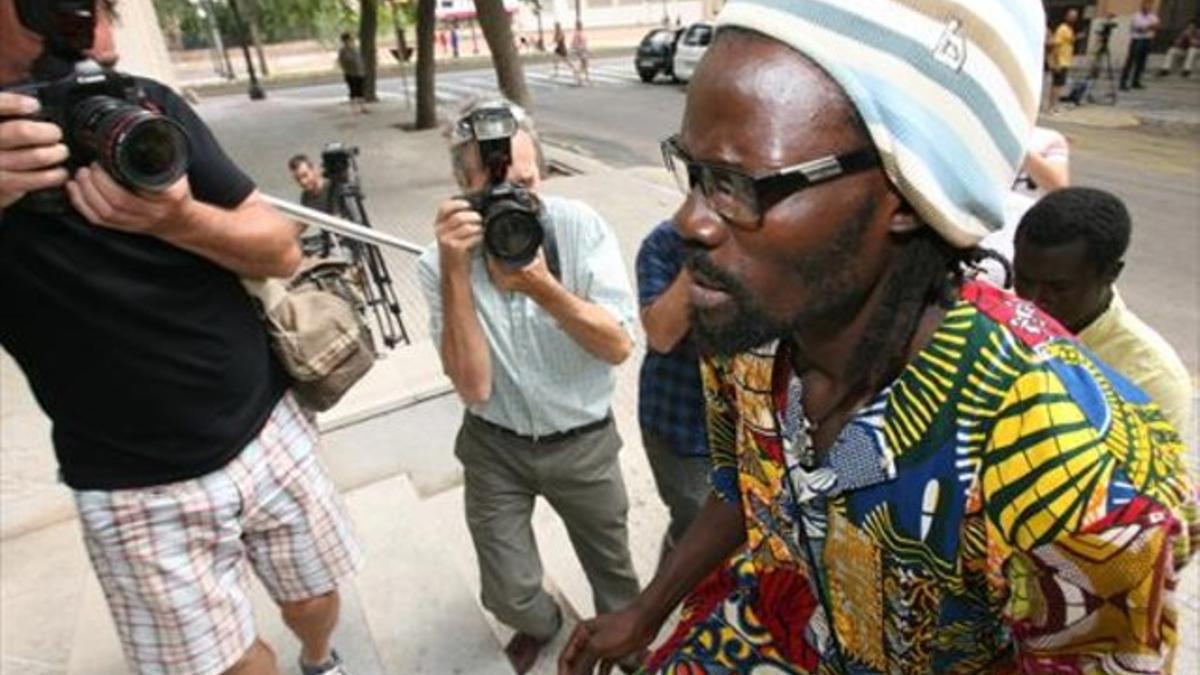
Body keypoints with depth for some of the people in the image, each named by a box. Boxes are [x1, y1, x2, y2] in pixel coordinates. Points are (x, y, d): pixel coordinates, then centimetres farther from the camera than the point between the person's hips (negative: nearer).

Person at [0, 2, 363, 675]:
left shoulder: (147, 106, -4)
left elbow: (283, 249, -6)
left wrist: (179, 220, -26)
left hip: (269, 431, 2)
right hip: (137, 491, -2)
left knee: (313, 602, 19)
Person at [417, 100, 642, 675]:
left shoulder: (581, 226, -16)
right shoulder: (440, 262, -16)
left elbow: (619, 347, -20)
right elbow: (473, 387, -24)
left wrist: (542, 287, -34)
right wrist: (456, 271, -33)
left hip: (583, 443, 1)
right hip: (495, 449, 0)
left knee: (613, 573, 19)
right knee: (508, 595, 8)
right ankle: (540, 625, 45)